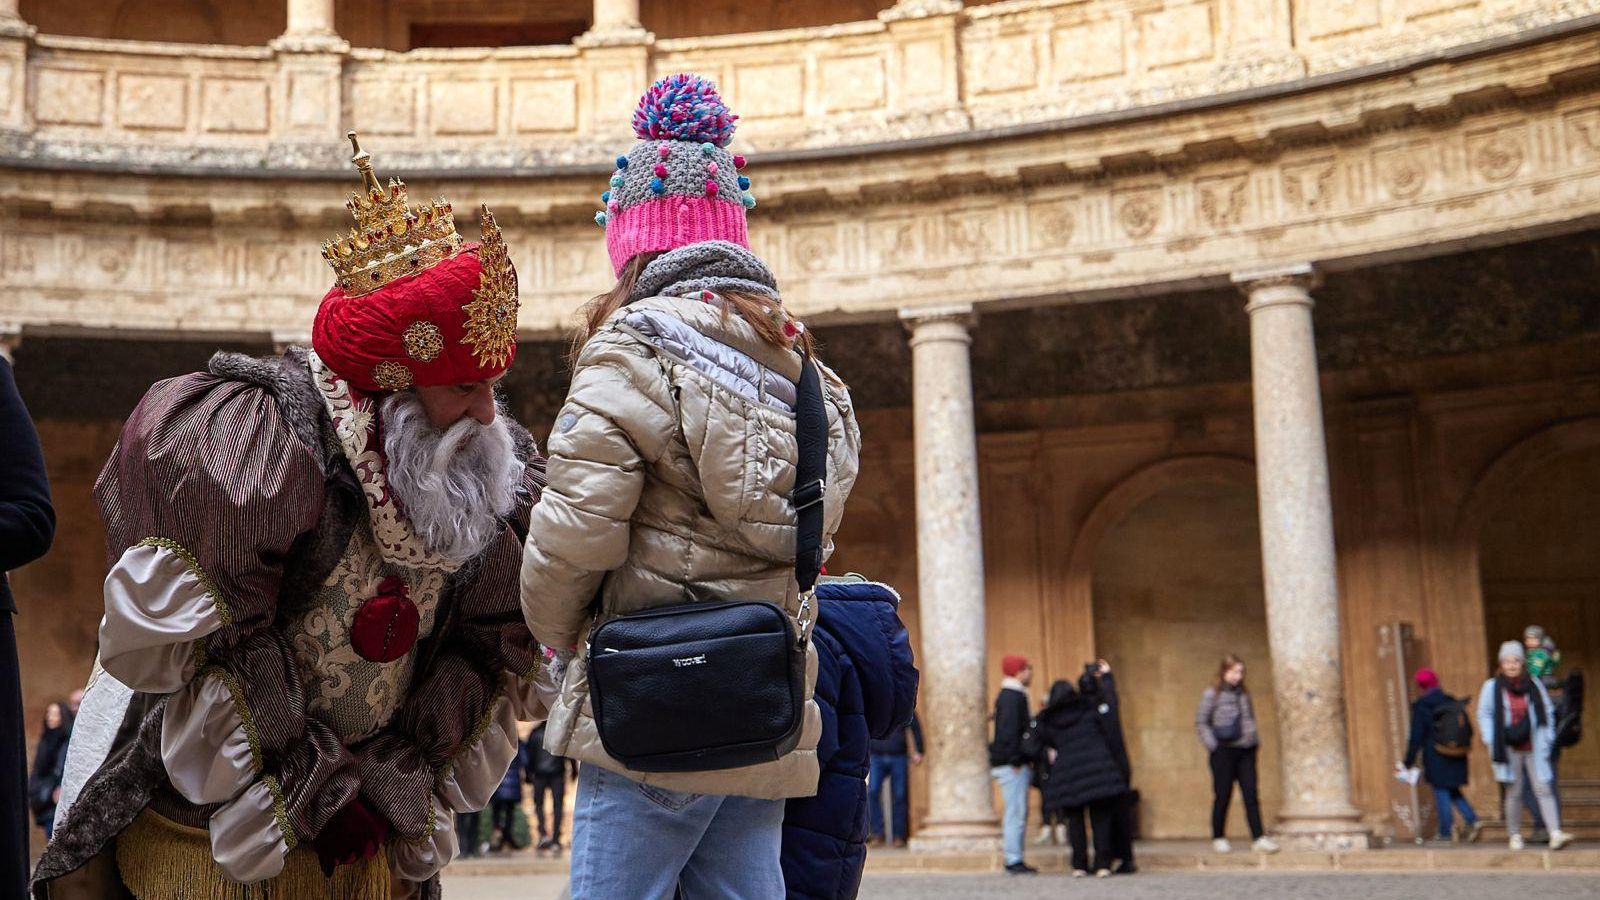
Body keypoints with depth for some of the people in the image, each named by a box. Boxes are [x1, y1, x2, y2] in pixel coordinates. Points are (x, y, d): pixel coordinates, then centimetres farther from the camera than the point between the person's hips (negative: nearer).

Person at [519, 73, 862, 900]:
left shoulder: (637, 344, -8)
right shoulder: (796, 360, 14)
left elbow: (576, 527, -13)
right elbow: (801, 536, 14)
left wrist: (556, 631, 5)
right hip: (766, 721, 7)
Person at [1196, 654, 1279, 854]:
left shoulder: (1244, 693, 13)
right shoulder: (1212, 694, -2)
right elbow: (1201, 721, -2)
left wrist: (1256, 739, 11)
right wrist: (1212, 744, -9)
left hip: (1246, 750, 4)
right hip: (1224, 750, -4)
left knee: (1251, 794, 0)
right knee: (1223, 795, 2)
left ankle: (1259, 838, -1)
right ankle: (1218, 838, 13)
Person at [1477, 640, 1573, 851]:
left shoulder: (1534, 684, 5)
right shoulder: (1492, 687, 0)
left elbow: (1547, 712, 12)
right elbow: (1484, 715, 5)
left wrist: (1547, 739, 4)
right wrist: (1491, 741, -4)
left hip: (1534, 748, 1)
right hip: (1509, 750, -1)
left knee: (1544, 790, -7)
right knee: (1514, 793, 3)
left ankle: (1556, 834, -14)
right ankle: (1515, 836, 13)